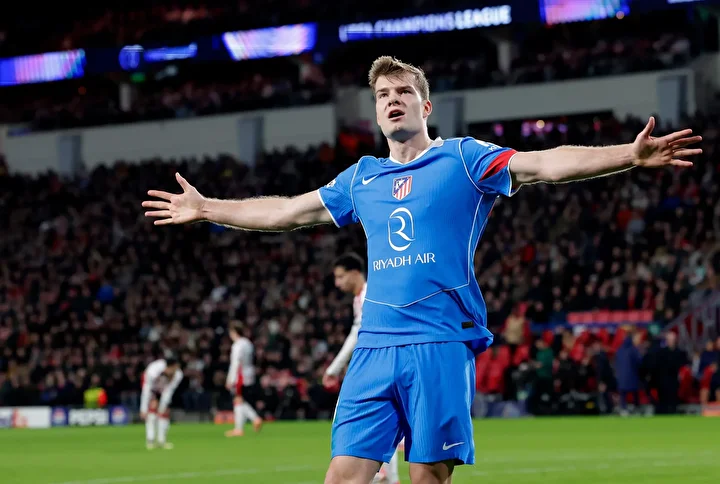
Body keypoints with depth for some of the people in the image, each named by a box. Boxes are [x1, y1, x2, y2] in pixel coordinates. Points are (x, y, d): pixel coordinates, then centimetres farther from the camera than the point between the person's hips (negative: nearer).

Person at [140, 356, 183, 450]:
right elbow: (146, 391, -37)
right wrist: (143, 410, -34)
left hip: (163, 388, 4)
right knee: (153, 406, -22)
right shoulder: (153, 372, -43)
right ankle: (150, 439, -23)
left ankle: (161, 440, 7)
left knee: (165, 412, -4)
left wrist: (162, 409, -23)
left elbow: (168, 392, -25)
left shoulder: (178, 375, -33)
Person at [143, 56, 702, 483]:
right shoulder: (361, 178, 18)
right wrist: (206, 209, 33)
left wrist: (630, 155, -22)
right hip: (374, 348, 4)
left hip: (441, 344, -4)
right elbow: (285, 211, 29)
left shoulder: (463, 158, 3)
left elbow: (547, 163, -9)